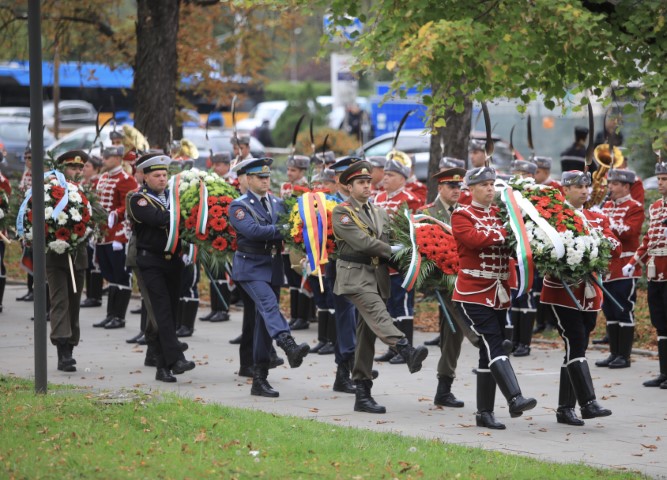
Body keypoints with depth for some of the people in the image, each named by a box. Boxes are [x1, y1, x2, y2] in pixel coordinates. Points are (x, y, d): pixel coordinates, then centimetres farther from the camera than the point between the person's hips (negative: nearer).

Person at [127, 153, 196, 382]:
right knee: (162, 310, -13)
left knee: (170, 311, 6)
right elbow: (157, 218, -21)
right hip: (151, 262, -6)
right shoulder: (139, 200, -4)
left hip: (173, 260, 6)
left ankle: (163, 367, 10)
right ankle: (175, 360, -21)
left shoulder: (172, 195, 15)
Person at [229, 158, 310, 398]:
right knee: (269, 304, -28)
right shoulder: (239, 206, -3)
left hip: (274, 267, 6)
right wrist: (281, 230, -20)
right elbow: (252, 230, -20)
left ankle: (260, 379, 8)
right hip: (251, 267, -6)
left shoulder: (278, 204, 15)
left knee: (265, 321, 6)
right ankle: (290, 348, -50)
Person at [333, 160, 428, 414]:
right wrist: (391, 250, -8)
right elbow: (361, 242, -13)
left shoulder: (379, 213, 20)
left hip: (378, 276, 7)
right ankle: (407, 352, -53)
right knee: (378, 314, -28)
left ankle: (362, 394, 5)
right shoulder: (341, 212, -2)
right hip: (355, 275, -7)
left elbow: (390, 239, 17)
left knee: (367, 334, 5)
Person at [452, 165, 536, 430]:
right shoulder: (462, 215, -3)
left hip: (499, 294, 7)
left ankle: (484, 413, 13)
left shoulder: (501, 214, 15)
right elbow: (474, 239, -21)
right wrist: (504, 232, -21)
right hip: (473, 293, -7)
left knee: (490, 352, 8)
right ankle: (515, 400, -30)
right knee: (494, 346, -19)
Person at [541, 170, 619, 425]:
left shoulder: (598, 219, 12)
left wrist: (602, 239, -17)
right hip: (562, 291, -6)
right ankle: (588, 403, -18)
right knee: (575, 345, -14)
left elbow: (615, 247, 2)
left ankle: (565, 408, 13)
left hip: (589, 294, 6)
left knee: (576, 349, 8)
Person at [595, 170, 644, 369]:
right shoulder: (607, 206, 16)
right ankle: (614, 353, 15)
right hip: (607, 268, 7)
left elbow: (627, 232, -18)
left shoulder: (635, 207, -6)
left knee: (624, 311, -4)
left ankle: (624, 356, 0)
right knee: (610, 312, 9)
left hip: (625, 268, -7)